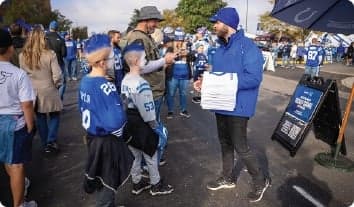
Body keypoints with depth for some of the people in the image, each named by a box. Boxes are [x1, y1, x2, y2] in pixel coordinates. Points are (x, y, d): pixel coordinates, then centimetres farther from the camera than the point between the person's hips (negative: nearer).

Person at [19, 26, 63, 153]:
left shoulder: (22, 56, -6)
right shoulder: (50, 54, -17)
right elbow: (57, 75, -17)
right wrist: (57, 85, 1)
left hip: (32, 91, 4)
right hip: (48, 90, -3)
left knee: (40, 117, 16)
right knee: (54, 115, 15)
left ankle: (45, 144, 26)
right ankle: (51, 141, 6)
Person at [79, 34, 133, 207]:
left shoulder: (85, 80, -1)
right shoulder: (105, 86, -28)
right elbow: (117, 120, -34)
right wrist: (116, 135, -14)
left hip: (92, 136, 9)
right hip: (107, 141, -8)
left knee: (101, 178, 28)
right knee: (108, 182, 12)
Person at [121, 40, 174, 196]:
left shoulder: (125, 80, 3)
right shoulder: (141, 84, -26)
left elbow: (126, 103, 8)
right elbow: (147, 112, -23)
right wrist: (157, 127, -12)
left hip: (129, 124, 8)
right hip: (141, 125, -8)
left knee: (135, 155, 21)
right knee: (151, 157, 11)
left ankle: (137, 183, 36)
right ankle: (156, 185, 28)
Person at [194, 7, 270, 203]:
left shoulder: (247, 46, -17)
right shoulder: (221, 48, 10)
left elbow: (254, 78, -24)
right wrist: (206, 81, 0)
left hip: (238, 106, -8)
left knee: (240, 146, 1)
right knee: (225, 143, 18)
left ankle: (260, 181, 24)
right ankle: (227, 178, 37)